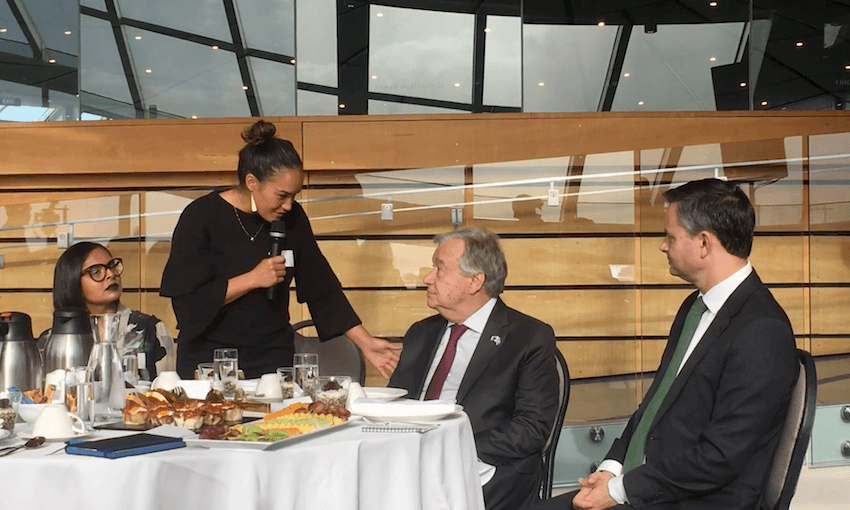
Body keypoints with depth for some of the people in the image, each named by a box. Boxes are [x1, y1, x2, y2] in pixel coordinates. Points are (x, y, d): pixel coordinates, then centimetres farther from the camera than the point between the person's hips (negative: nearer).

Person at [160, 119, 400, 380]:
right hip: (208, 361, -3)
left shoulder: (292, 218, 0)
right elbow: (187, 301, -15)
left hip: (273, 359, 3)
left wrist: (365, 343, 0)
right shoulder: (201, 217, -12)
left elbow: (321, 286, 5)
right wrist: (253, 279, -20)